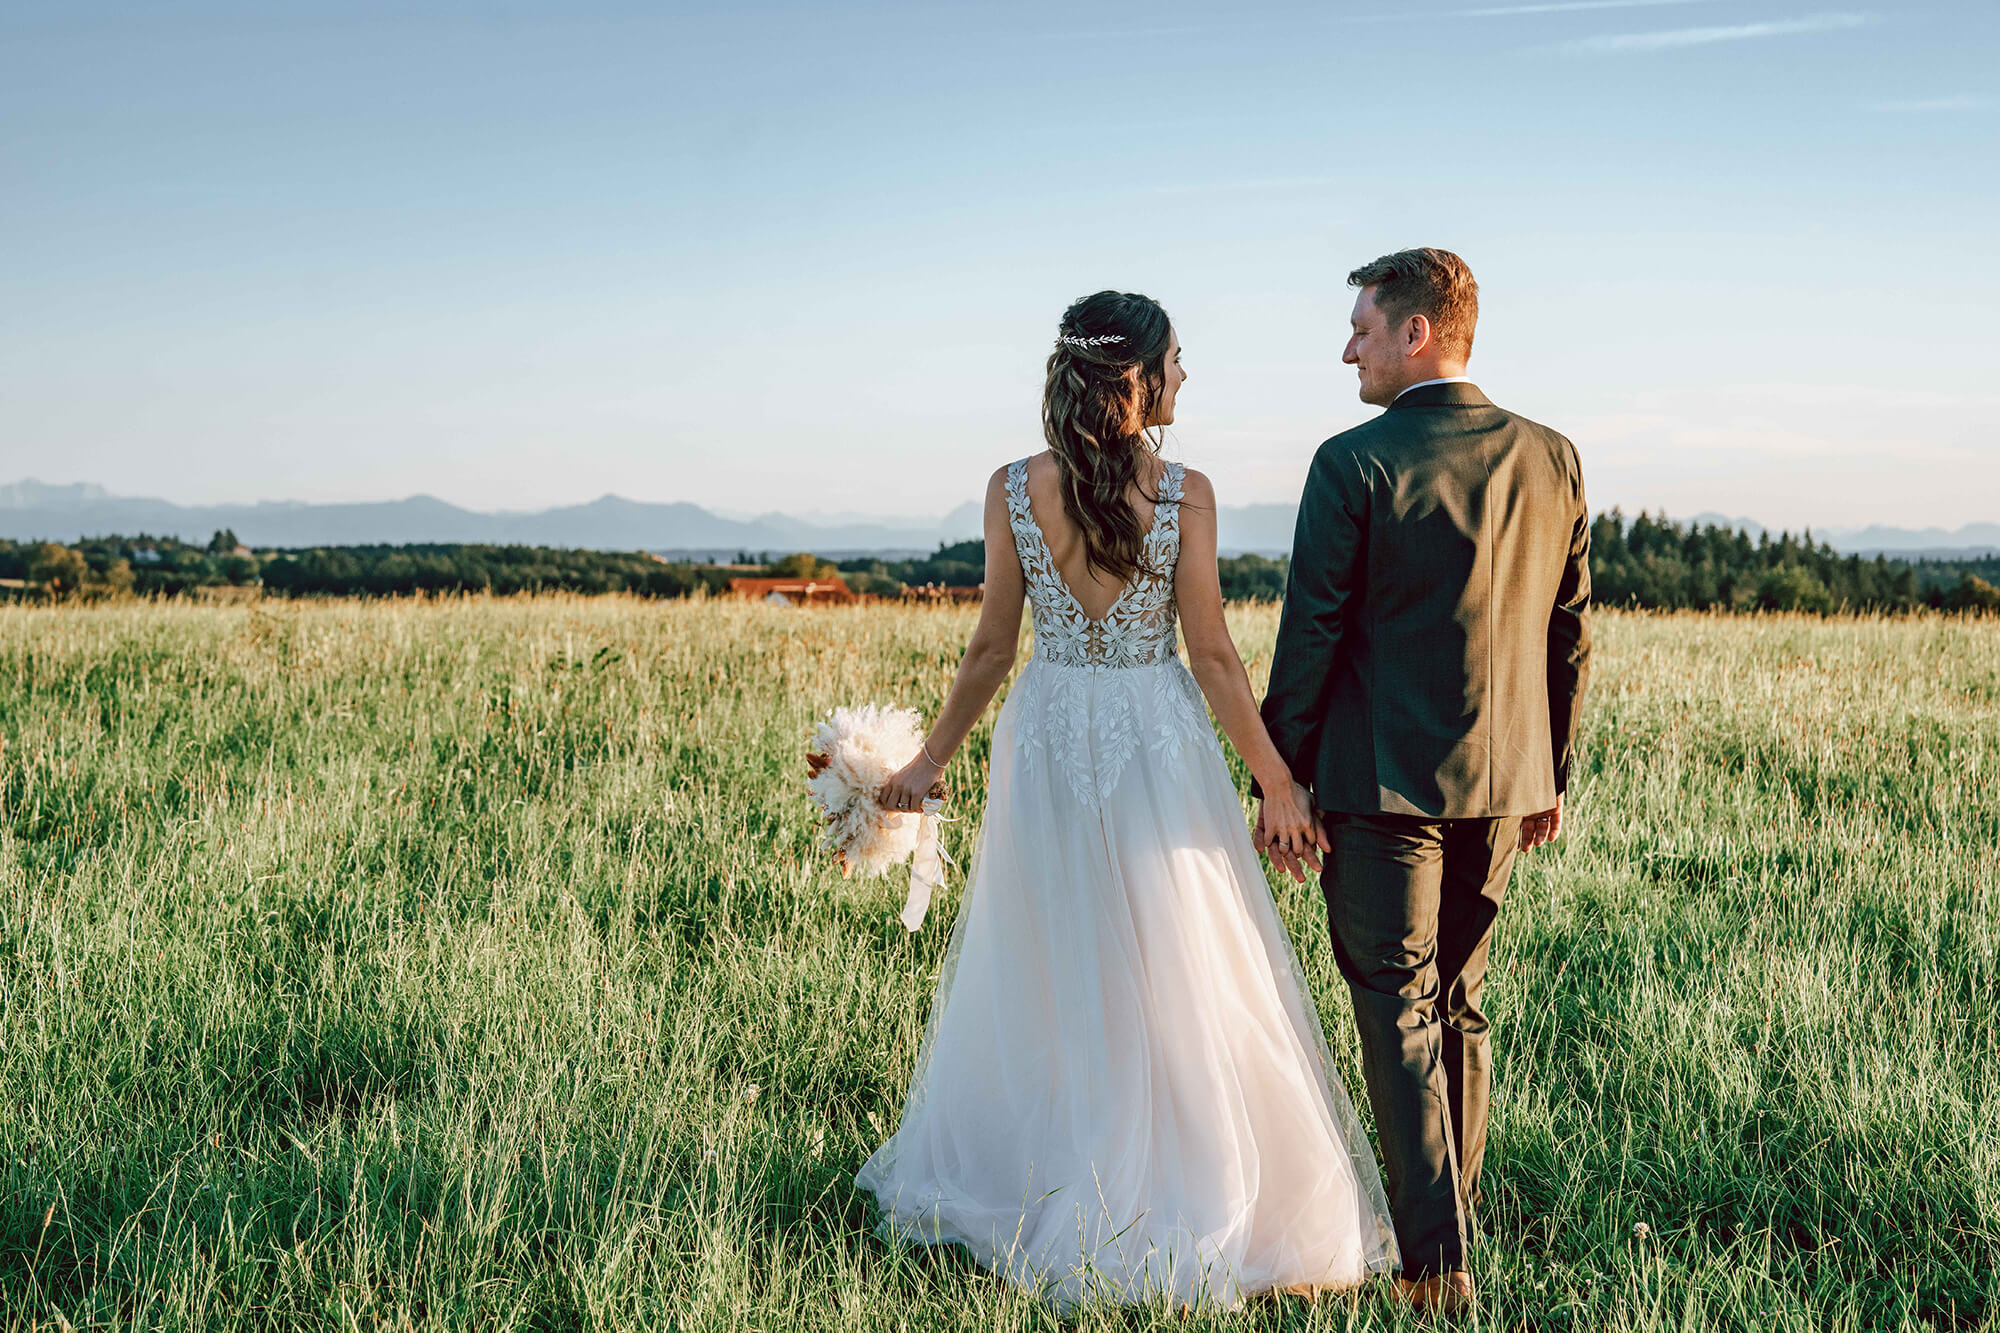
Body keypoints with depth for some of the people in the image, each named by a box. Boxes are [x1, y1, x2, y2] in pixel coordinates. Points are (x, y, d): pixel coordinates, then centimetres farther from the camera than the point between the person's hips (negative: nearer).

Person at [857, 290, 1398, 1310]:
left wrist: (932, 759, 12)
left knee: (1044, 980, 16)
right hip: (1157, 746, -3)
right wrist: (1277, 782, -2)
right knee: (1183, 990, 7)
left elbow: (992, 648, 0)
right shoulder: (1183, 492, -11)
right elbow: (1213, 659, -9)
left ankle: (1004, 1190, 27)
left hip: (1046, 743, 3)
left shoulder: (1013, 490, -5)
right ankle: (1191, 1215, 14)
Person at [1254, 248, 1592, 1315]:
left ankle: (1434, 1262, 0)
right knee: (1460, 1004, 18)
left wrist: (1280, 782, -3)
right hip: (1501, 783, 6)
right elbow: (1570, 637, 8)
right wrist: (1551, 772, 17)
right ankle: (1449, 1212, 29)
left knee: (1399, 1015, 1)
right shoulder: (1551, 460, 4)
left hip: (1382, 785, -6)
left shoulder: (1353, 464, -13)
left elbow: (1309, 636, -12)